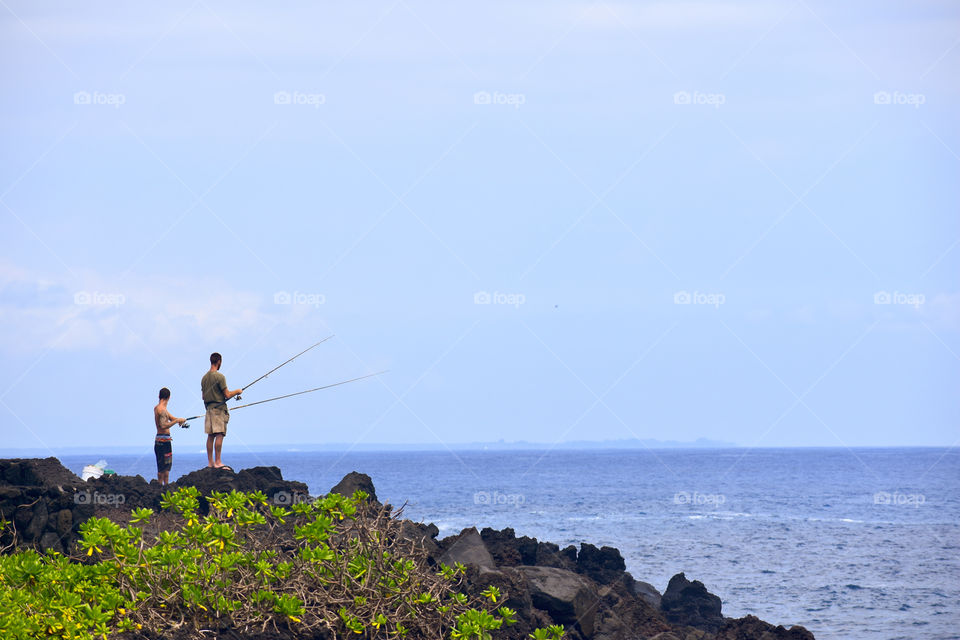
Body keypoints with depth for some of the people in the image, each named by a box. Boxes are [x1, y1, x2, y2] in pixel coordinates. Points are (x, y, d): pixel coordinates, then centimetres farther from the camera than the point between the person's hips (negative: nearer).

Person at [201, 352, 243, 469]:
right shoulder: (219, 376, -13)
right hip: (219, 408, -8)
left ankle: (210, 462, 10)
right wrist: (237, 391, 3)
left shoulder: (204, 377, 12)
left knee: (210, 436, 9)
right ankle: (218, 462, -14)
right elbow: (227, 395, -14)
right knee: (219, 435, -9)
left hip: (209, 408, 8)